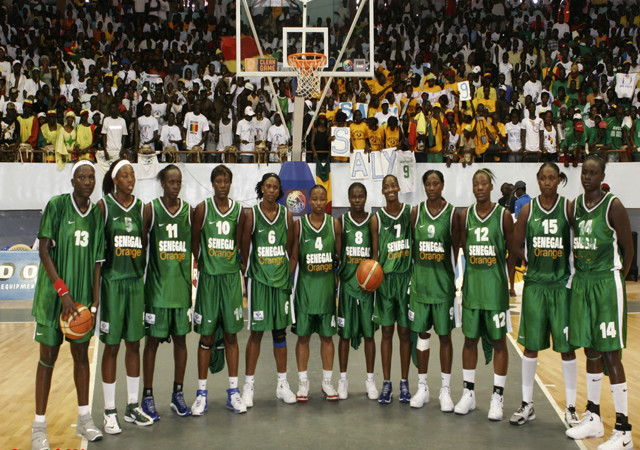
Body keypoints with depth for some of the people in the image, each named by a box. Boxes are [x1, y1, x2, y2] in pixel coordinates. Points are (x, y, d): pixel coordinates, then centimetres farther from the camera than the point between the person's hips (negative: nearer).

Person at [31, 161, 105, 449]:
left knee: (82, 355, 11)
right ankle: (39, 426, 10)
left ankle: (84, 418, 22)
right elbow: (44, 251, -11)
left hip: (83, 295, 4)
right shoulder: (56, 205, -7)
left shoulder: (96, 214, 6)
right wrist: (63, 293, -16)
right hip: (54, 294, -4)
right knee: (48, 357, 1)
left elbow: (96, 260, 9)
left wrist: (95, 299, 2)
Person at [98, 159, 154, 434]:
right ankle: (110, 411, 10)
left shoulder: (140, 207, 9)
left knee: (134, 344, 10)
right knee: (111, 345, 1)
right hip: (112, 280, -4)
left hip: (136, 280, 4)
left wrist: (142, 275, 8)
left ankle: (133, 406, 20)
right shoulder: (104, 205, -4)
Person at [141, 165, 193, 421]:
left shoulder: (189, 211, 6)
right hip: (157, 285, -3)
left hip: (182, 284, 3)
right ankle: (147, 396, 13)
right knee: (153, 340, 2)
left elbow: (196, 246, 11)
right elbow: (141, 246, -1)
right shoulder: (151, 210, -2)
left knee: (180, 339, 8)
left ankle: (178, 394, 20)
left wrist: (191, 274, 4)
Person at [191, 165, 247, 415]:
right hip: (208, 277, -2)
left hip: (231, 276, 2)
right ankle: (201, 392, 11)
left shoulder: (238, 210, 6)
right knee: (206, 336, 2)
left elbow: (238, 244, 12)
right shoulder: (203, 209, -2)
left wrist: (236, 265, 5)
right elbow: (194, 242, 3)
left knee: (231, 335, 6)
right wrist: (202, 266, 3)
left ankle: (233, 391, 13)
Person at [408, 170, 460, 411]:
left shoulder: (452, 213, -3)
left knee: (445, 335, 5)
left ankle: (445, 390, 14)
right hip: (420, 281, 2)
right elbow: (412, 246, 7)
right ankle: (422, 387, 19)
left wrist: (450, 274, -6)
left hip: (443, 282, -2)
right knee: (422, 334, 9)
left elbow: (455, 249, -1)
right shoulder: (416, 212, 4)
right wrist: (417, 272, 1)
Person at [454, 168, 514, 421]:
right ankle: (468, 393, 20)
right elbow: (464, 248, 11)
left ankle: (497, 397, 11)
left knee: (499, 341, 3)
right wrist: (475, 268, 4)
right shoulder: (466, 215, 5)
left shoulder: (503, 215, -4)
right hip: (472, 284, 3)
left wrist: (511, 281, -2)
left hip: (496, 286, -3)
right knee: (470, 339, 9)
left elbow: (512, 251, 0)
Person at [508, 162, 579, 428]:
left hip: (562, 284, -2)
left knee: (567, 347, 3)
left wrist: (566, 266, -9)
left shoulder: (569, 208, -2)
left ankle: (571, 408, 14)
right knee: (531, 346, 7)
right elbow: (516, 247, 8)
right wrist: (537, 261, -1)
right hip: (534, 284, 2)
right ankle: (527, 405, 19)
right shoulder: (528, 210, 3)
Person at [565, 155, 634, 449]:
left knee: (610, 354, -5)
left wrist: (617, 279, -4)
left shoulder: (613, 206, -10)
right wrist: (579, 269, 7)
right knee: (590, 350, 13)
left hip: (607, 283, -6)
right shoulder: (575, 206, 9)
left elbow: (628, 248, -7)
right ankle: (593, 419, 25)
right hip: (581, 282, 6)